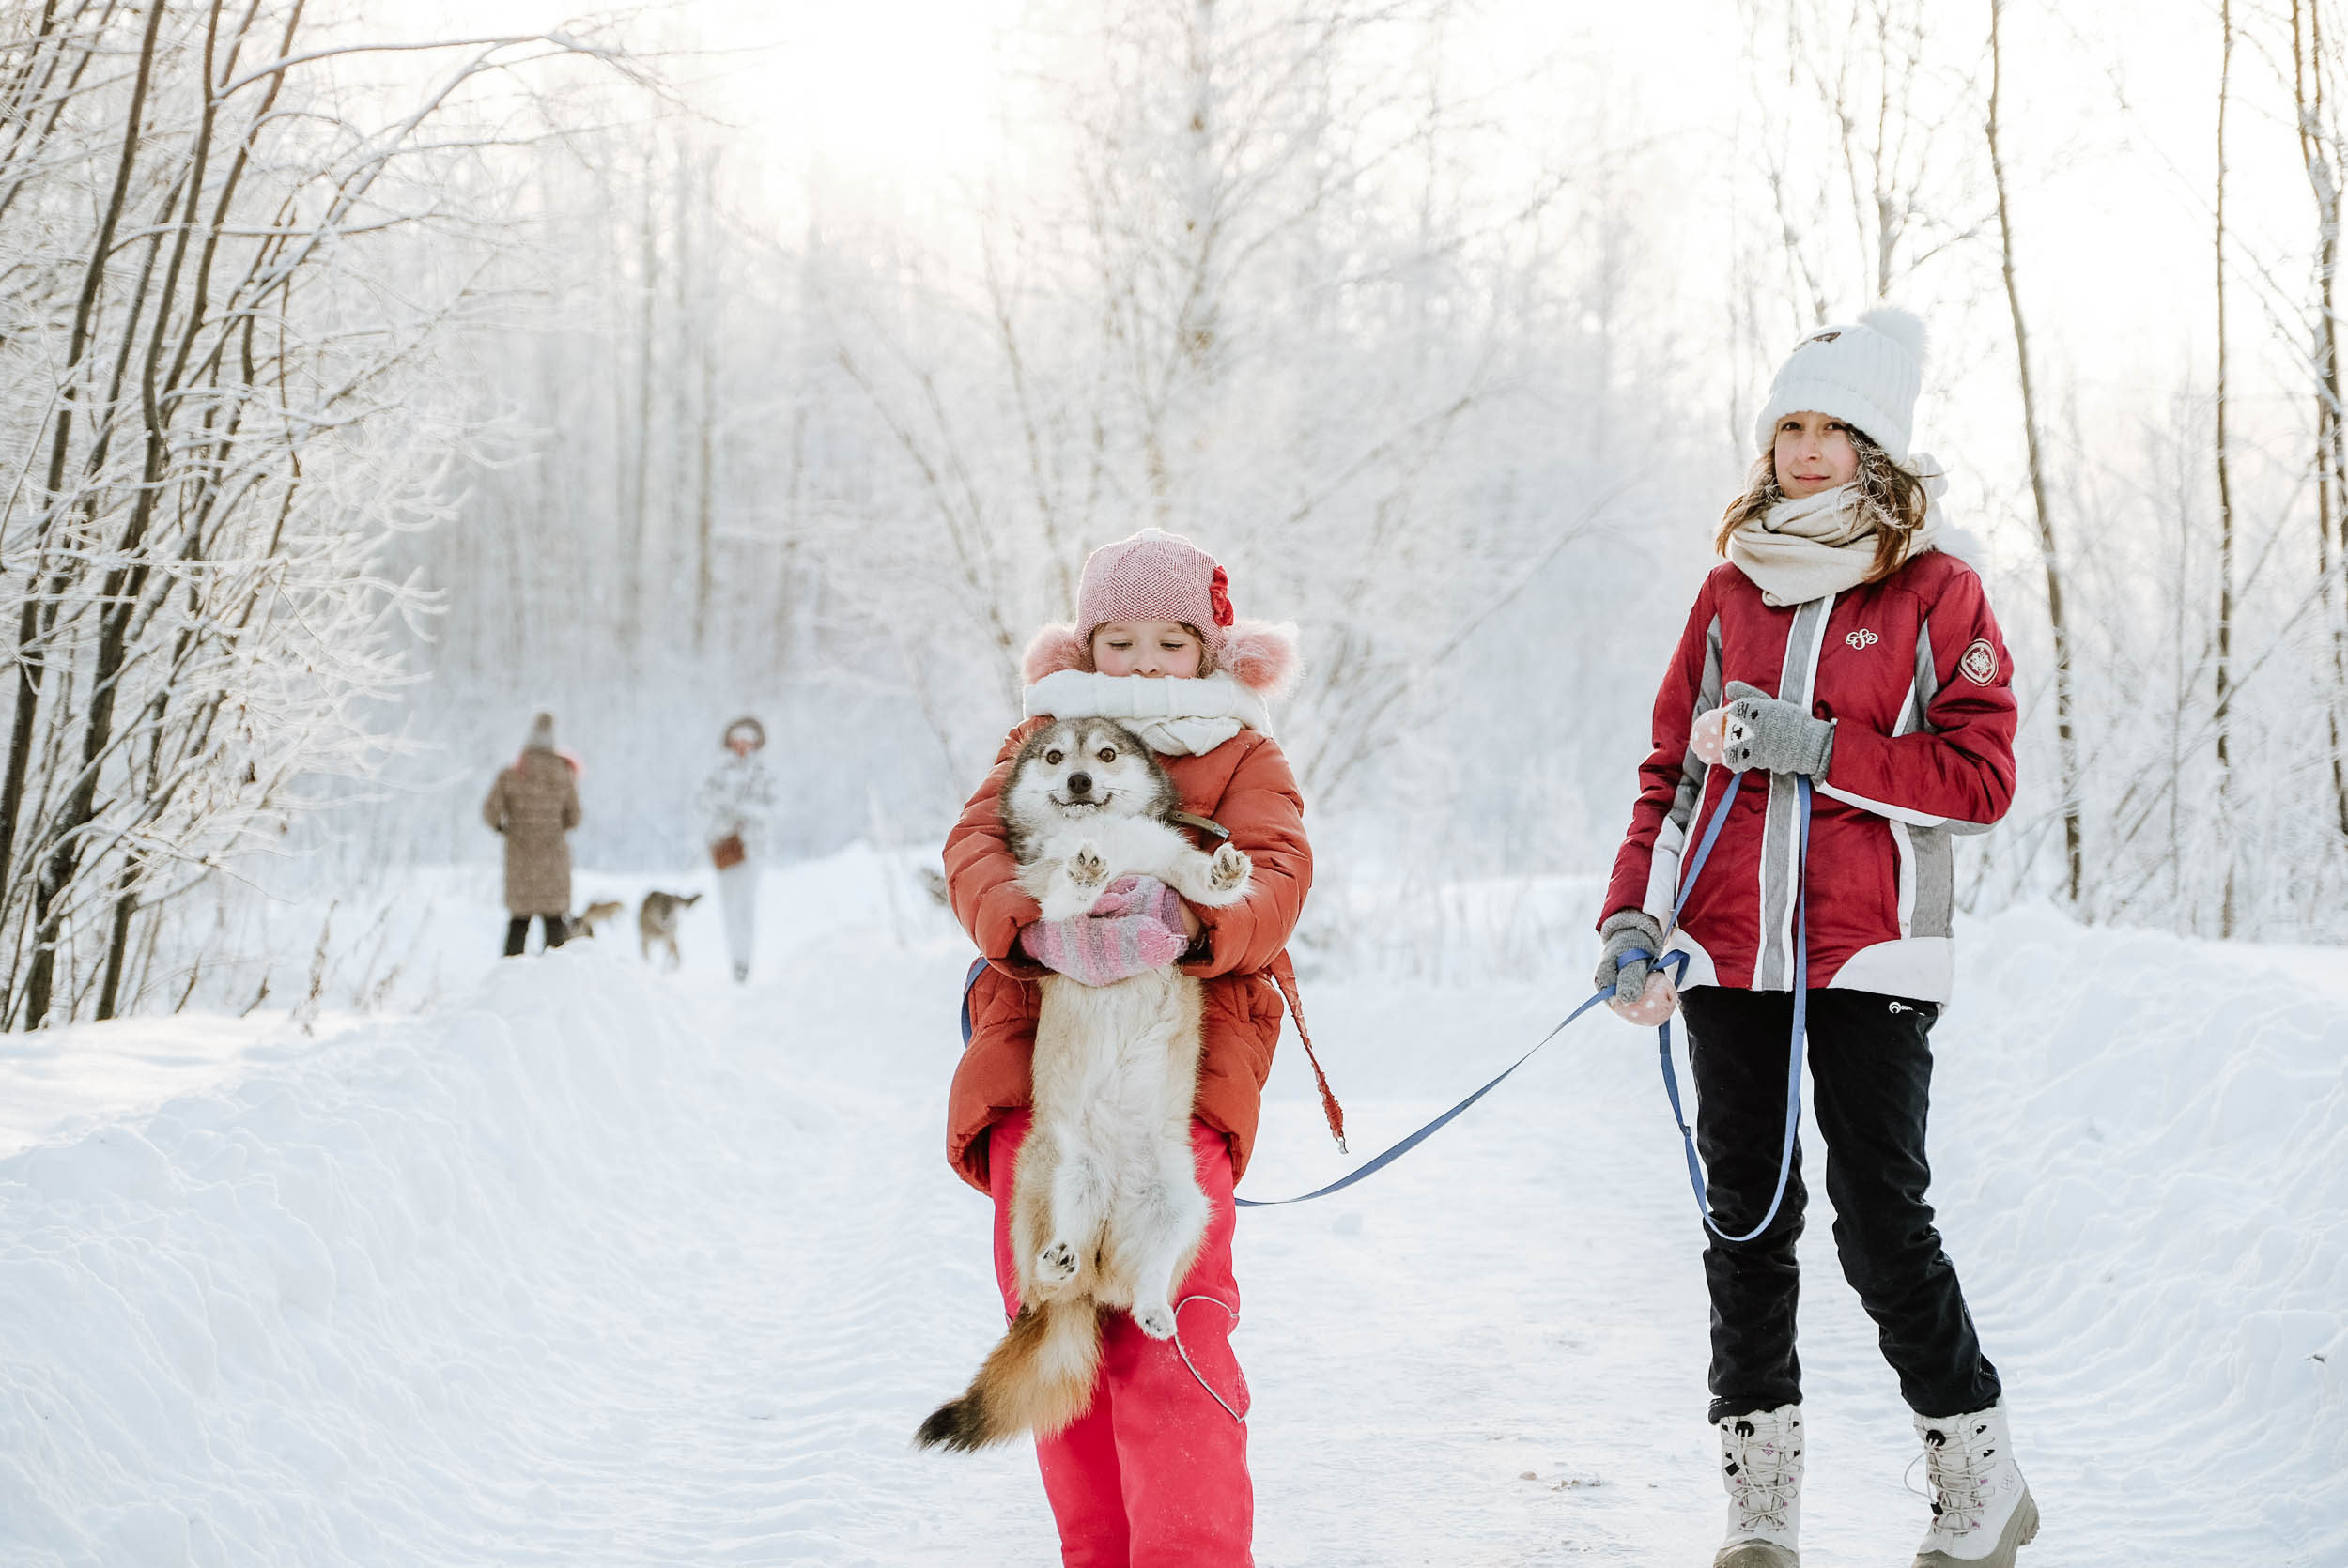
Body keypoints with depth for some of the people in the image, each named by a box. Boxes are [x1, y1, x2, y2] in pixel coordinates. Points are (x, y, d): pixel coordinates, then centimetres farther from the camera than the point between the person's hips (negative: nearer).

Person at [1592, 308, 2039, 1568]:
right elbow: (1673, 765, 15)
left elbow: (1980, 777, -6)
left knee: (1881, 1221, -6)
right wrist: (1632, 911, 2)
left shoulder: (1935, 591, 1)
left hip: (1867, 956, -4)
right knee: (1746, 1219, 7)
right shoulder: (1734, 587, 13)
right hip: (1728, 953, 4)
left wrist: (1817, 749, -15)